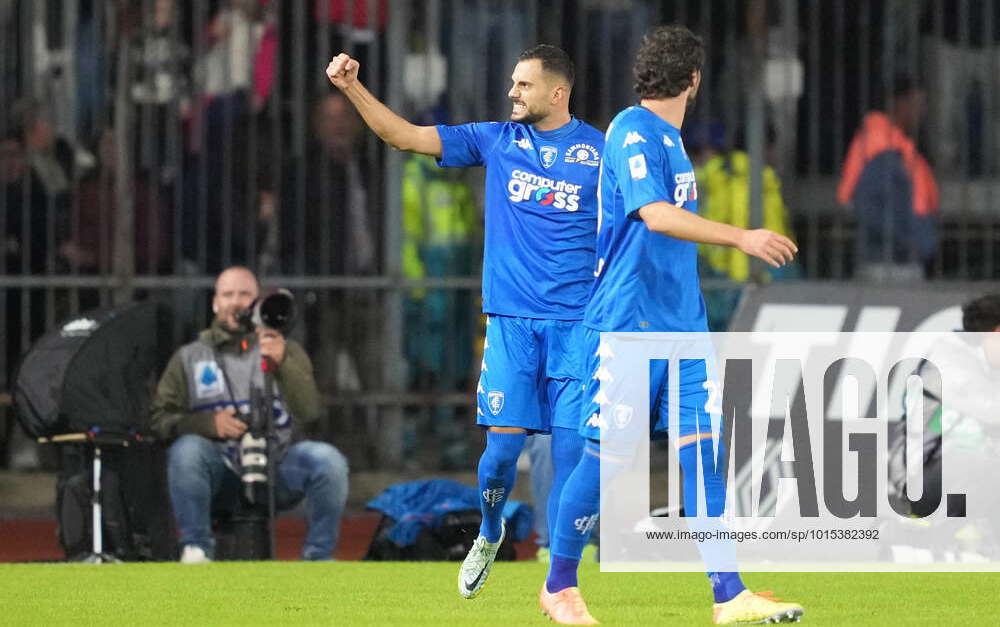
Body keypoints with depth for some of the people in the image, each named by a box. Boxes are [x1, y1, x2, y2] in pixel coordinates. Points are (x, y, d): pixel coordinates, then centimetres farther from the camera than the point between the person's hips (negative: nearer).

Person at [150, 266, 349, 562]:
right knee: (186, 450, -32)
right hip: (219, 476, 0)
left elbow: (308, 410, -5)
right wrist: (209, 423, -15)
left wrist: (282, 364, -24)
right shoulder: (189, 358, 13)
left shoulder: (286, 351, 13)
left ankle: (319, 557, -13)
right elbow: (161, 418, 4)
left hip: (276, 472, 0)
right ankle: (196, 549, -19)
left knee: (328, 460, -28)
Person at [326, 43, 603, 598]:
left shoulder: (601, 151, 3)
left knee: (571, 448, -5)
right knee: (503, 445, -4)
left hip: (577, 323, -1)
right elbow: (406, 137, 7)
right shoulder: (496, 141, 8)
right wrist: (353, 89, -3)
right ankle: (489, 535, 25)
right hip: (512, 321, 1)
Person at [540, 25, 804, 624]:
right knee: (606, 457, 0)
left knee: (702, 450, -2)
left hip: (681, 326, 8)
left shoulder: (669, 139, 16)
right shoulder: (632, 132, -12)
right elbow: (656, 215, -25)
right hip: (627, 325, -8)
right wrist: (742, 237, -29)